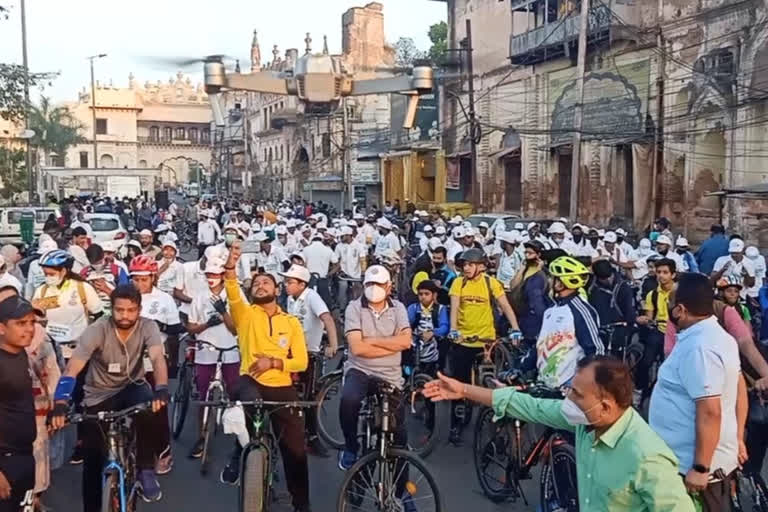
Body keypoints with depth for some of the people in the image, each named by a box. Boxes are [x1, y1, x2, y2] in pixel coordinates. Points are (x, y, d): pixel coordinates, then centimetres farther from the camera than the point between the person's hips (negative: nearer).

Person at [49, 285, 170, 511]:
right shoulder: (97, 330, -22)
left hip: (132, 386, 0)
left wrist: (161, 389, -54)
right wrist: (60, 404, -46)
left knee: (150, 405, -34)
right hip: (99, 395, 0)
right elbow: (71, 369, -30)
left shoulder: (148, 327, -18)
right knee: (94, 458, -1)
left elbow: (157, 358, -34)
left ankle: (146, 470, -16)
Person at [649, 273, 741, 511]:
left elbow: (710, 412, -28)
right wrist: (736, 438, 21)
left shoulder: (698, 348, -26)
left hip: (693, 465, -10)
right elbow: (738, 389, 14)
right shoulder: (718, 335, 6)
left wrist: (700, 469, -24)